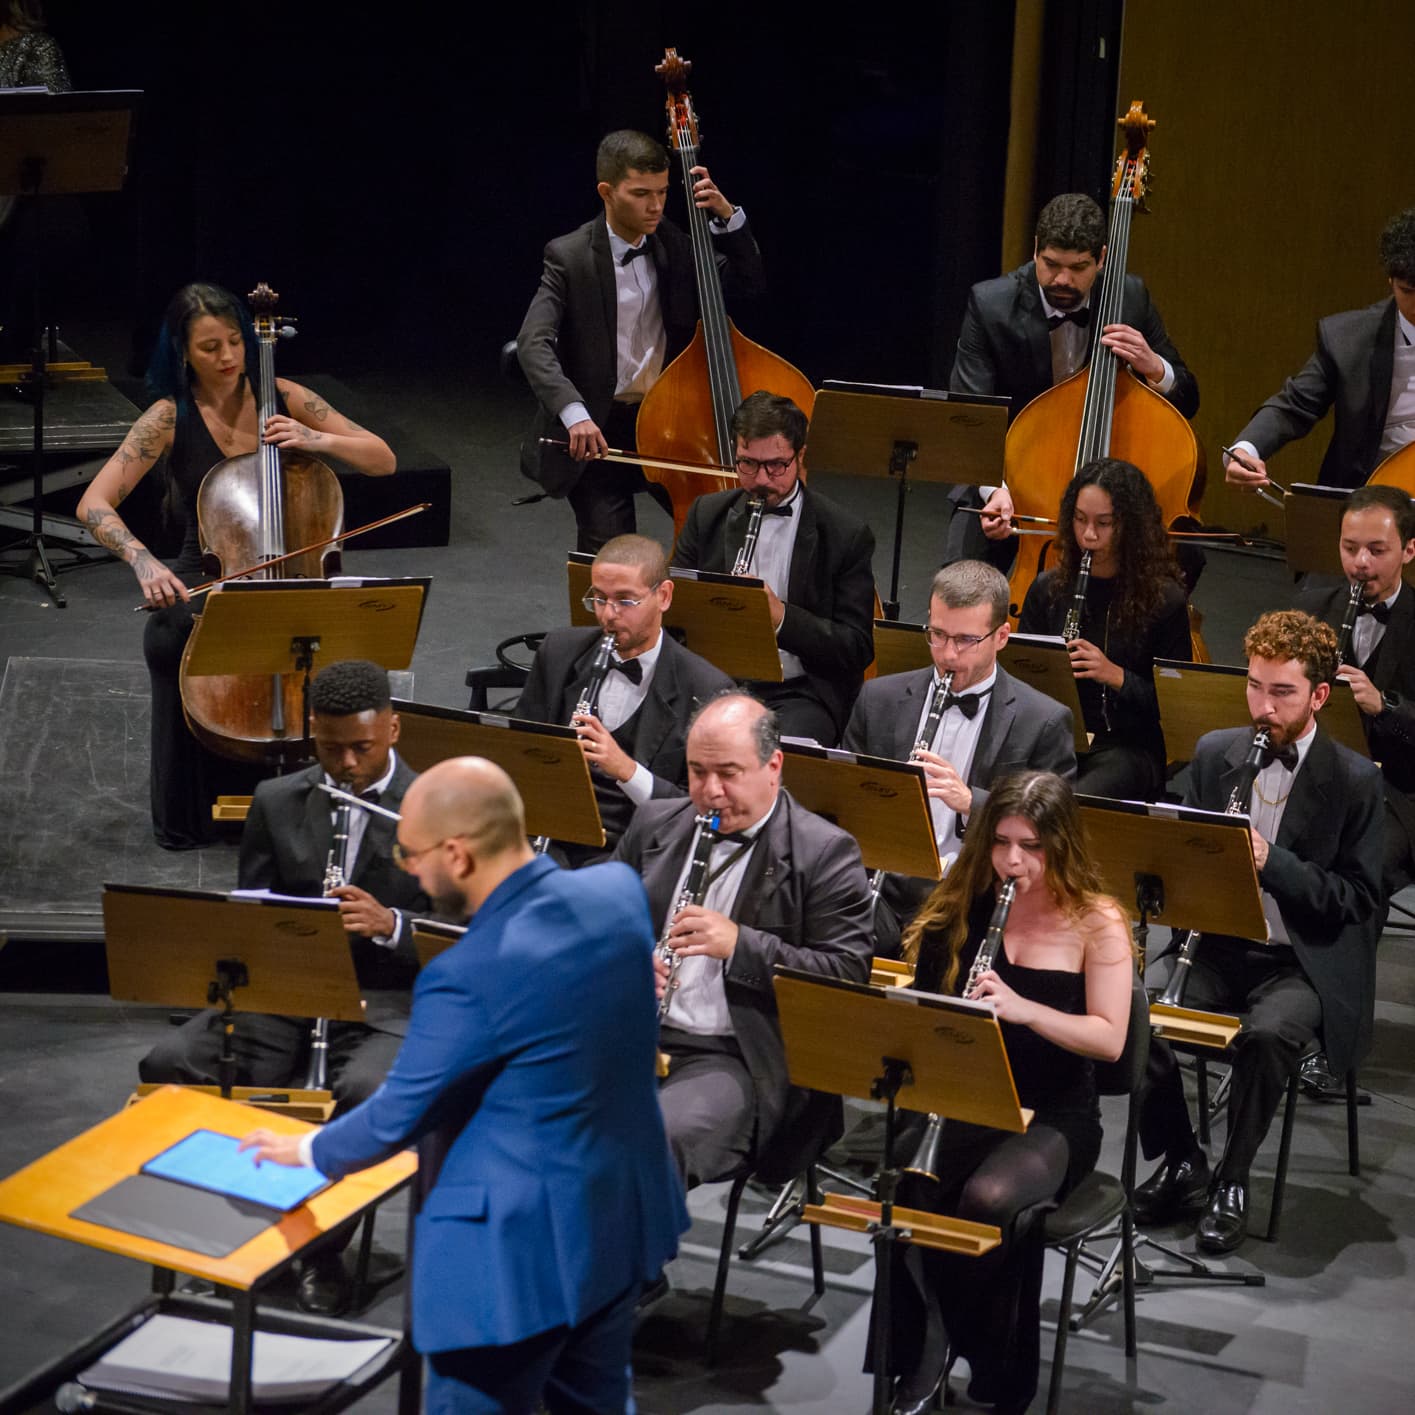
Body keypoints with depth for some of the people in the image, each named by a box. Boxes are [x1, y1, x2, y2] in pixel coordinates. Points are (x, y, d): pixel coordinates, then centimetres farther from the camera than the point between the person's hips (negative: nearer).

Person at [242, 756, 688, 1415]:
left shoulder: (468, 977, -28)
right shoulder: (619, 889, -7)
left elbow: (396, 1119, -12)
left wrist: (307, 1150, 7)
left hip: (521, 1255, -7)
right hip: (624, 1220, 8)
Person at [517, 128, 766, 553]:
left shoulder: (674, 244, 3)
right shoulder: (570, 257, -11)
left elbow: (750, 282, 8)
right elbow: (533, 343, -21)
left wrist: (727, 216, -8)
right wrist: (573, 412, -37)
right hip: (595, 433, -4)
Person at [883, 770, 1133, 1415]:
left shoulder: (1098, 924, -3)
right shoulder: (962, 909, 8)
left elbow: (1110, 1039, -11)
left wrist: (1021, 1008, -26)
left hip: (1053, 1115, -3)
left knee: (987, 1198, -35)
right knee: (905, 1186, -31)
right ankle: (921, 1361, -16)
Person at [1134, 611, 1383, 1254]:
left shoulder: (1354, 780, -6)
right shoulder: (1214, 753, 7)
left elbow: (1357, 898, -8)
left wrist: (1272, 862, -22)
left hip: (1305, 961, -4)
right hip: (1219, 946, 4)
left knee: (1267, 1033, -36)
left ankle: (1232, 1181, -13)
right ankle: (1181, 1162, -1)